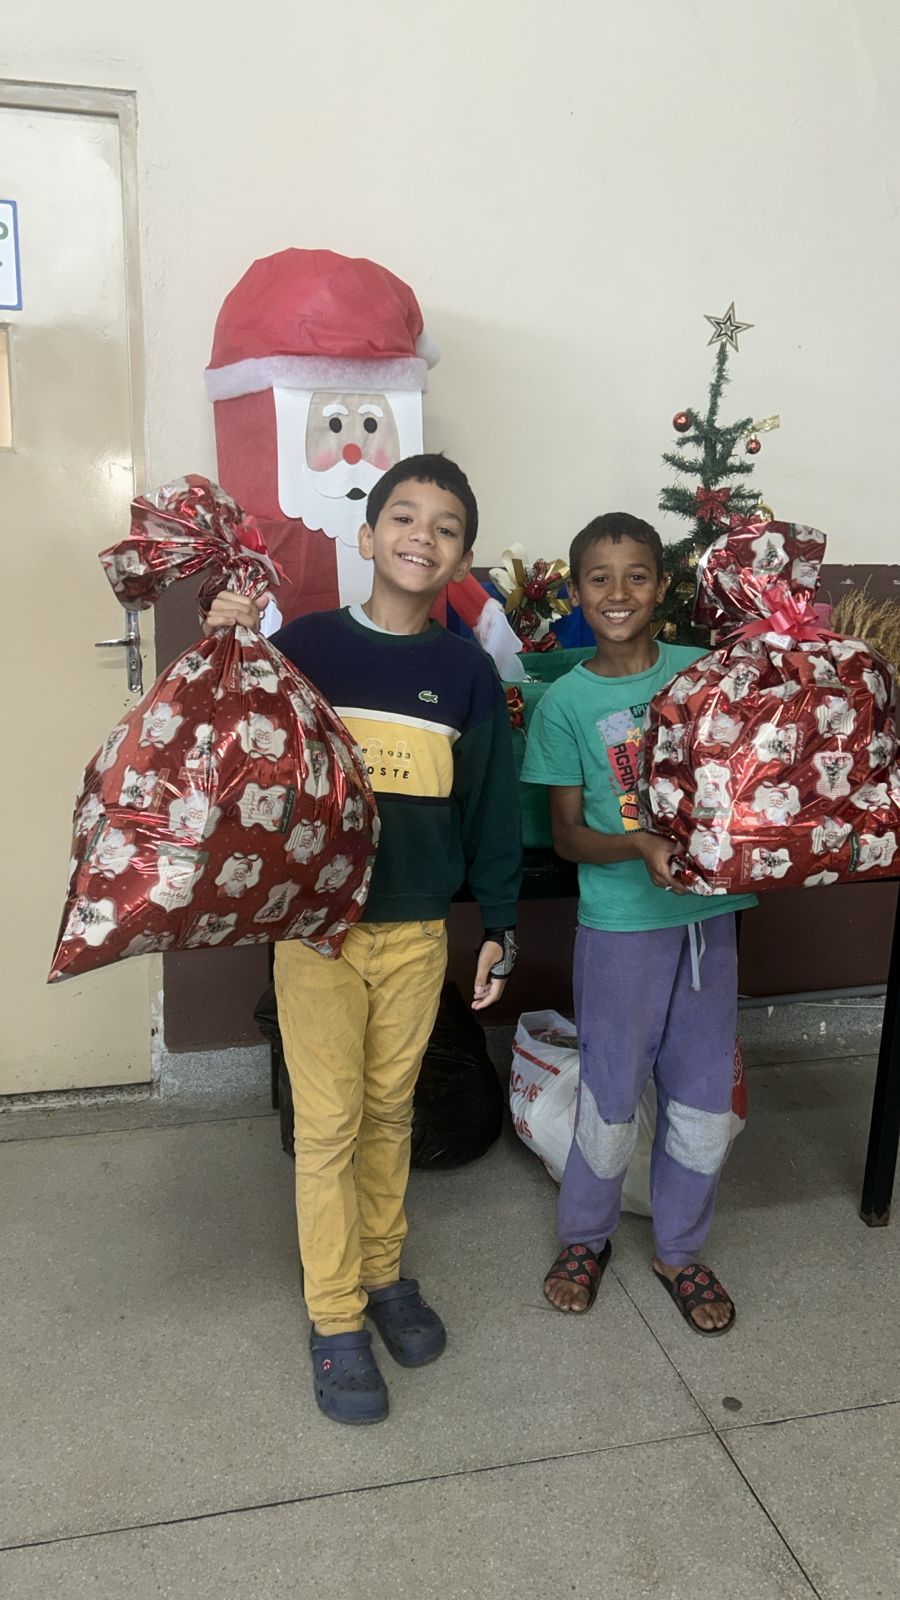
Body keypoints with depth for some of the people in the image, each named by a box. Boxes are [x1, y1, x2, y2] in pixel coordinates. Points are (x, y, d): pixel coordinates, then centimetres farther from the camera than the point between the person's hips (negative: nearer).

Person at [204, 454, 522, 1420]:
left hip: (418, 931, 2)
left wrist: (500, 927, 7)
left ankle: (384, 1270, 38)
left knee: (391, 1111, 16)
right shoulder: (306, 642, -5)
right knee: (328, 1124, 5)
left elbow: (492, 807, 6)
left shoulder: (467, 671, 1)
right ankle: (334, 1320, 23)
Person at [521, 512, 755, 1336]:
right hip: (621, 921, -3)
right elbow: (567, 834, -4)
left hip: (709, 911, 3)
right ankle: (584, 1237, 35)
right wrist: (639, 846, -22)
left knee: (705, 1098, 12)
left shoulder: (701, 670, 1)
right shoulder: (566, 701, -5)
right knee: (613, 1098, 9)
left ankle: (680, 1249, 35)